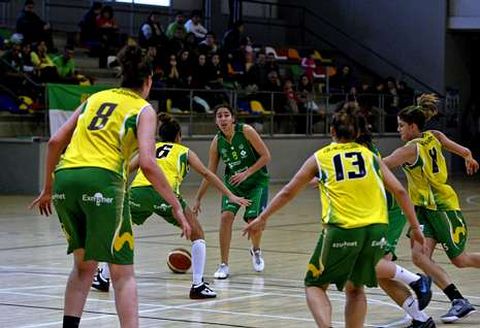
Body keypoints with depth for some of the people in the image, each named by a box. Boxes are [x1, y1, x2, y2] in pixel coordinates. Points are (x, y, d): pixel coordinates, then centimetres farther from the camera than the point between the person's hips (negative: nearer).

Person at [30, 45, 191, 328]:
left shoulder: (96, 98, 24)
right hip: (101, 180, -5)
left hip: (65, 178, 5)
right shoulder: (143, 109, 9)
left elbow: (55, 142, 17)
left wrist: (48, 189, 26)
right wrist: (177, 206, -1)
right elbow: (147, 164, -6)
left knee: (84, 265, 22)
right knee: (123, 273, 2)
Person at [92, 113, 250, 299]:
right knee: (197, 235, 12)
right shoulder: (184, 151, 25)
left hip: (137, 191, 3)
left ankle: (103, 278, 31)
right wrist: (230, 195, 16)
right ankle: (198, 285, 2)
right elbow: (206, 174, 17)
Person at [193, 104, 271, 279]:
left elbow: (266, 156, -15)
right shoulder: (217, 142, -8)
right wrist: (198, 199, 1)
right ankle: (224, 265, -9)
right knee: (226, 216, -19)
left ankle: (256, 251, 21)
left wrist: (246, 173, -23)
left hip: (257, 181, -3)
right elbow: (209, 173, 0)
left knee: (254, 220, -15)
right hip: (233, 184, 3)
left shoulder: (246, 131, -19)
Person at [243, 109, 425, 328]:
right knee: (355, 288, 22)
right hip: (376, 229, 3)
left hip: (342, 229, -2)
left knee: (315, 285, 12)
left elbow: (288, 192, 18)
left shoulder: (320, 157, 14)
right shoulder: (370, 155, 18)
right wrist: (415, 227, 18)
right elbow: (399, 191, 13)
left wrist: (262, 219, 28)